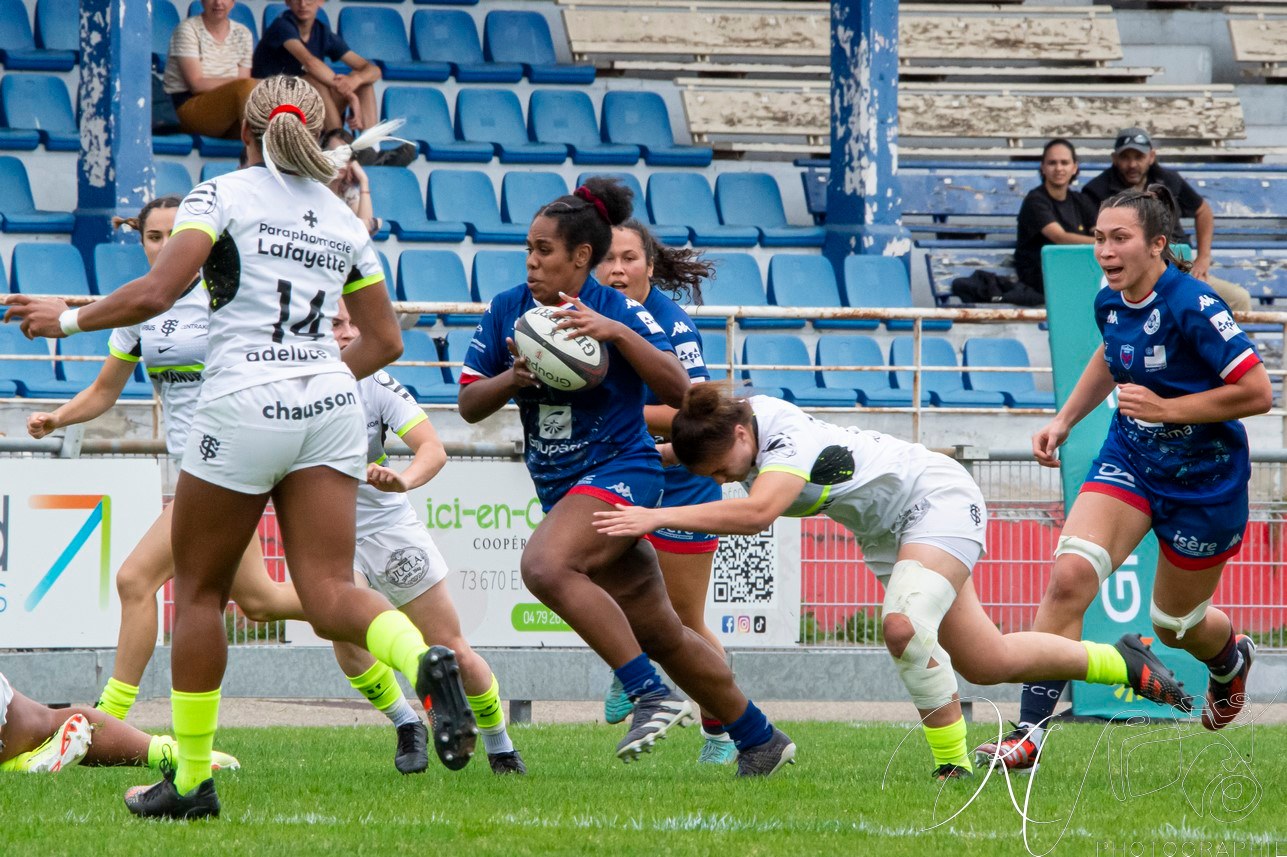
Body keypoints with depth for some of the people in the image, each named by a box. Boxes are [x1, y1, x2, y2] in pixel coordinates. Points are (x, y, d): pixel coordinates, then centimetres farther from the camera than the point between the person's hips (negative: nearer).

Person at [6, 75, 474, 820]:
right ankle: (426, 661, -36)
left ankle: (191, 779, 15)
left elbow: (154, 294, -11)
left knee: (199, 590, 11)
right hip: (330, 406, 4)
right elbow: (386, 341, 20)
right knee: (331, 596, -4)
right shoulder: (344, 221, 16)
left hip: (244, 404, -4)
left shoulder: (225, 194, 0)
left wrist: (69, 318, 3)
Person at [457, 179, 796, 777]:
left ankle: (654, 695, -29)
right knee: (660, 634, 10)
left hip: (619, 470, -7)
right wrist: (511, 378, -16)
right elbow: (469, 404, 5)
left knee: (545, 565, -33)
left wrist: (616, 332, -27)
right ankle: (761, 740, 23)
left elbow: (678, 390, -18)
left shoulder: (616, 311, -11)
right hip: (560, 488, 7)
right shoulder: (507, 311, 4)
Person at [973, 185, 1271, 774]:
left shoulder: (1192, 305, -25)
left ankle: (1230, 660, 53)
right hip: (1129, 457, 5)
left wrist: (1166, 408, -25)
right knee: (1070, 575, -20)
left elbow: (1258, 393, -24)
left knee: (1174, 624, 13)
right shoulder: (1110, 302, -4)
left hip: (1203, 477, -5)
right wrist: (1064, 421, 12)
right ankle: (1029, 734, -19)